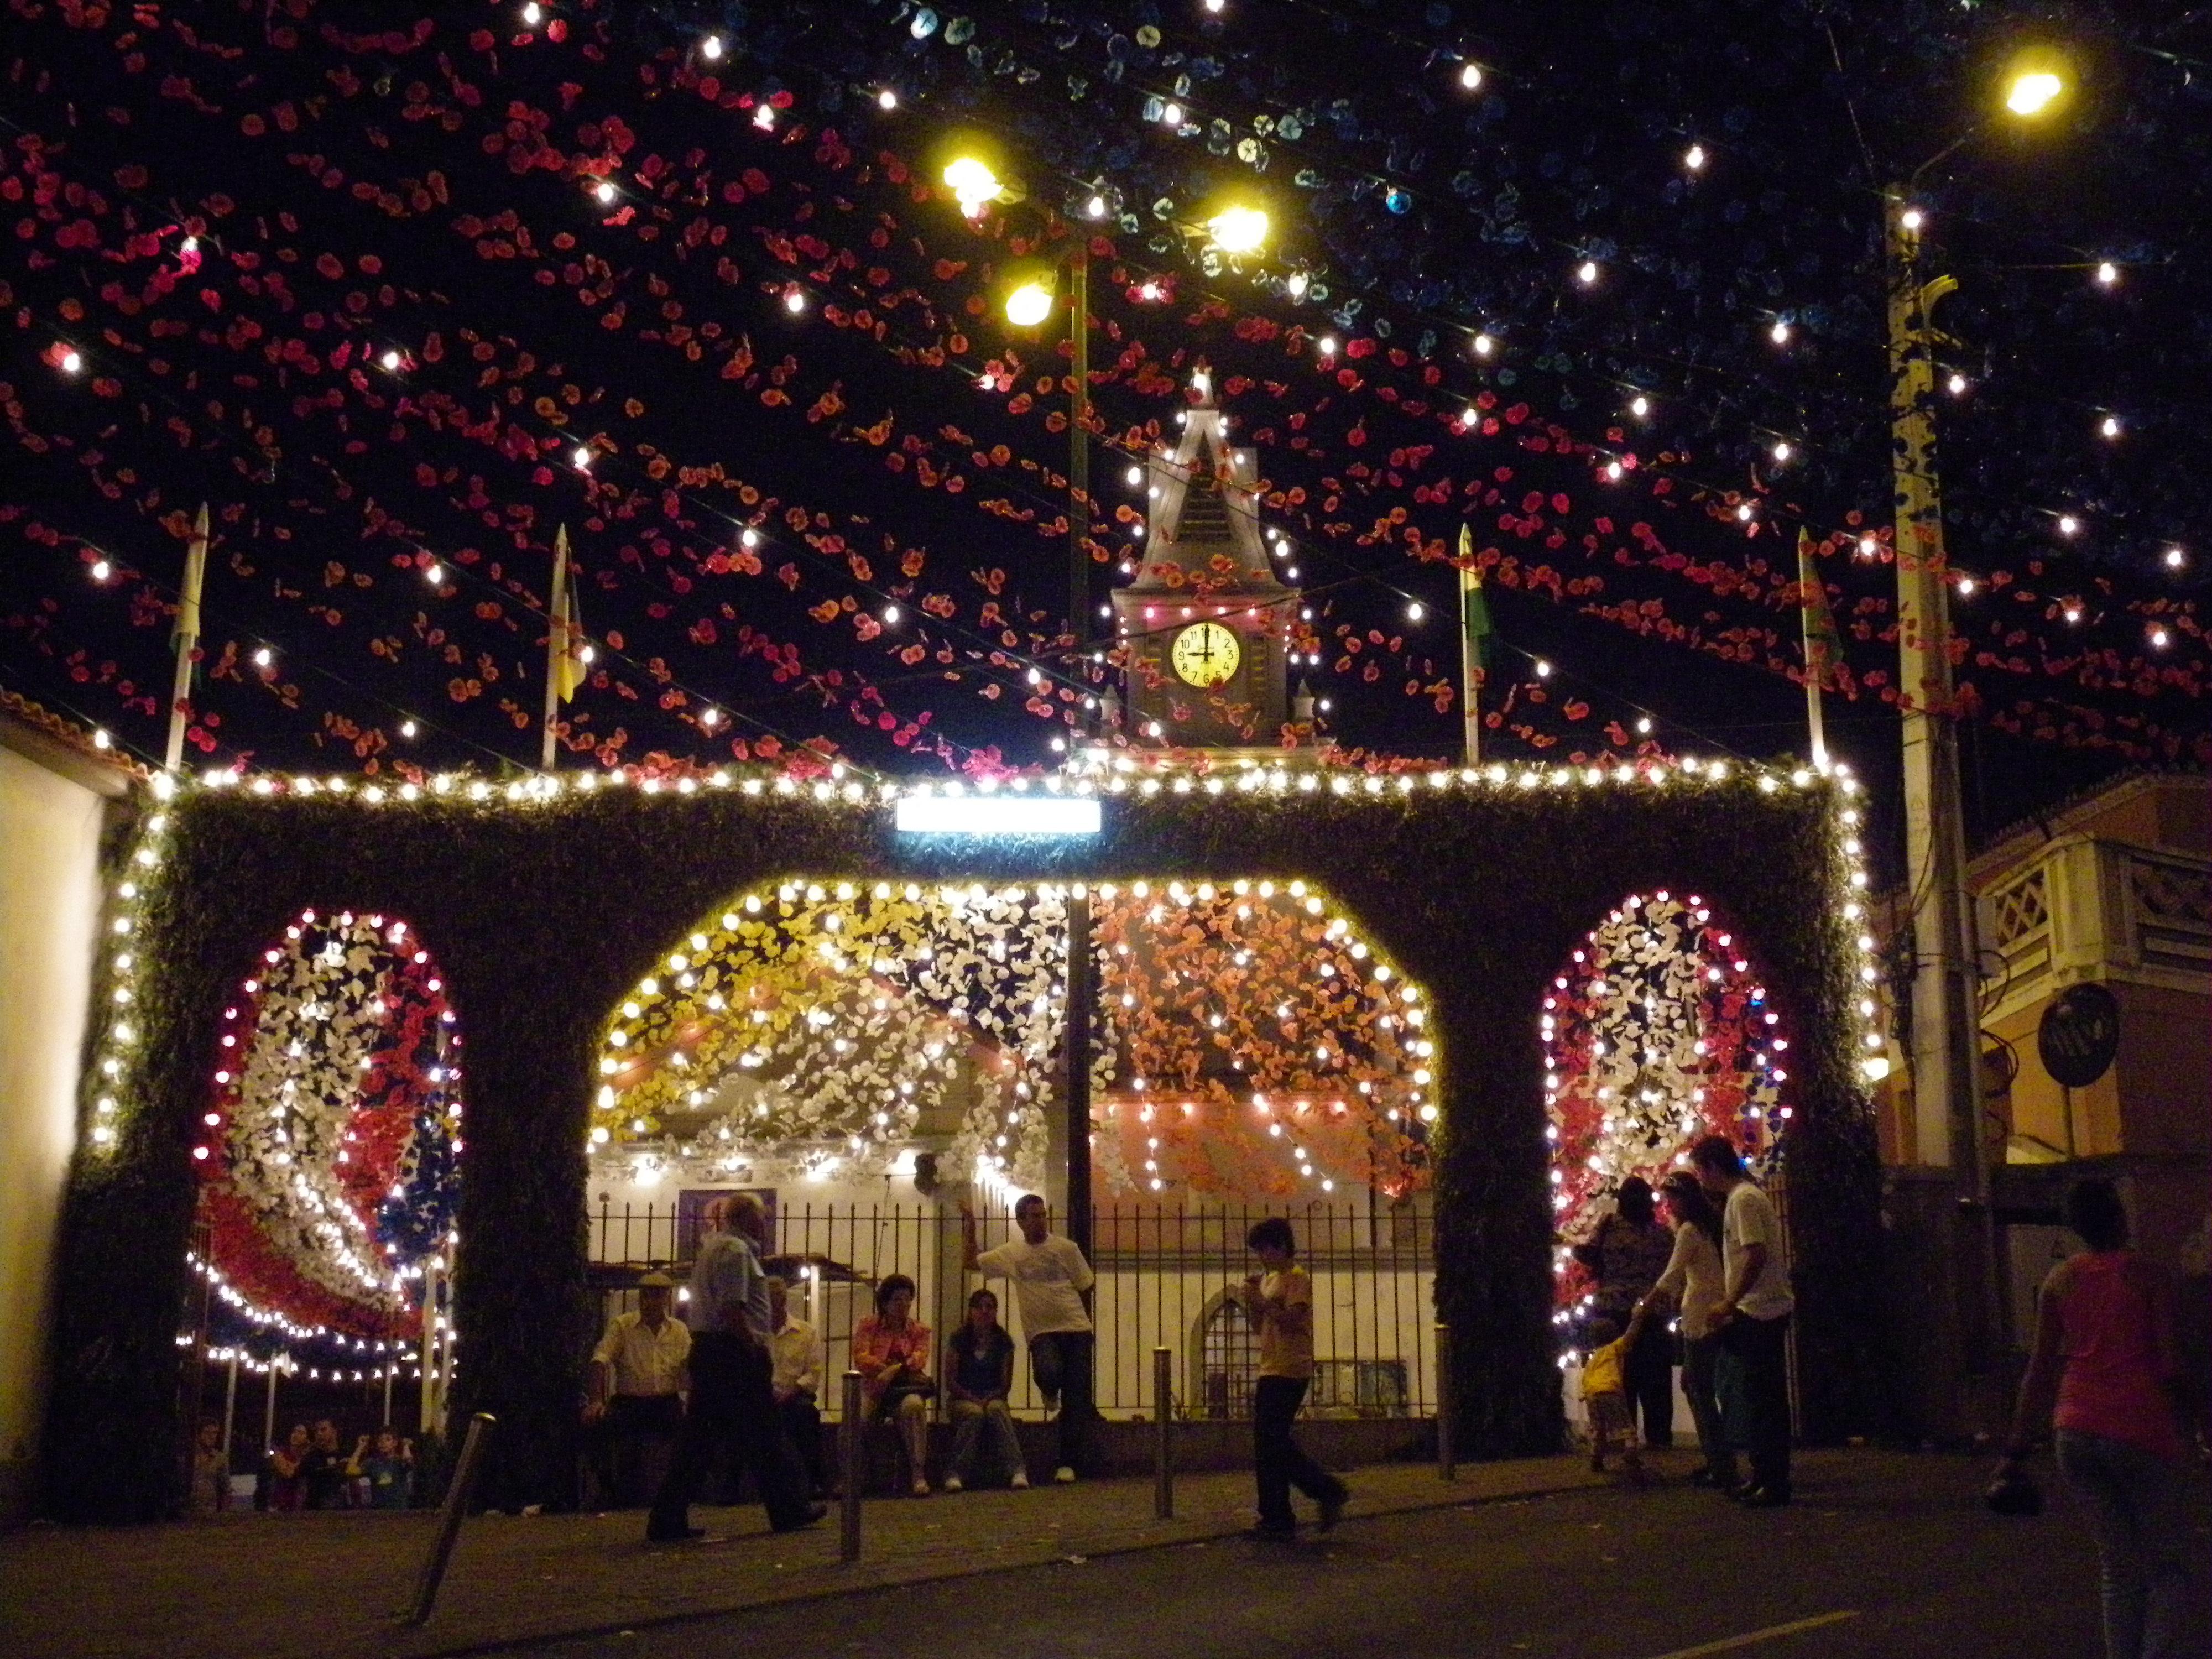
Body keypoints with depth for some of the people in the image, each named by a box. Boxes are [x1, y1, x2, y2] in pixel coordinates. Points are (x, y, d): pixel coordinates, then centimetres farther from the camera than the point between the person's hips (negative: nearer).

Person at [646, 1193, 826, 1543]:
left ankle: (667, 1520, 4)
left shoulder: (713, 1245, 19)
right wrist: (756, 1347, -18)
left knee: (699, 1436, 8)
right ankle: (789, 1509, 13)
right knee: (762, 1435, 2)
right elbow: (732, 1309, -21)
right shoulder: (736, 1249, -12)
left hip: (707, 1351, 10)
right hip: (735, 1353, -10)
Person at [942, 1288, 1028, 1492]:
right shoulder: (958, 1340, 1)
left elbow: (1006, 1384, 4)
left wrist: (989, 1398, -15)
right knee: (974, 1413, -36)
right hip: (963, 1399, -1)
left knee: (996, 1410, -35)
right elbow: (950, 1382, -2)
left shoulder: (1003, 1342, 5)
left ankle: (1017, 1470, -46)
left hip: (994, 1398, 1)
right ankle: (956, 1473, -41)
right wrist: (973, 1399, -16)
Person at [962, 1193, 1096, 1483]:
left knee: (1075, 1400, -2)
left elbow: (1085, 1288, 10)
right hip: (1041, 1331, 0)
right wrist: (969, 1226, 9)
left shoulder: (1066, 1248, 4)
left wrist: (1086, 1323, 9)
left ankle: (1068, 1463, 10)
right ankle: (1051, 1393, 11)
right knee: (1048, 1372, -30)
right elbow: (971, 1261, 15)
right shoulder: (1011, 1253, 8)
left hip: (1075, 1328, 0)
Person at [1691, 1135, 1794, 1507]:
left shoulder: (1743, 1199, -14)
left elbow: (1756, 1256, -23)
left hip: (1759, 1313, -10)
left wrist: (1729, 1304, -20)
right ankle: (1763, 1477, 19)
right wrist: (1731, 1306, 19)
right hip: (1759, 1312, 10)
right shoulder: (1741, 1197, 17)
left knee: (1762, 1400, -7)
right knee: (1759, 1398, 13)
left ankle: (1774, 1483, -4)